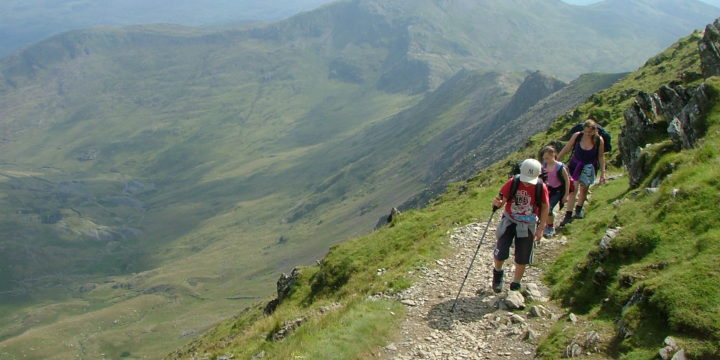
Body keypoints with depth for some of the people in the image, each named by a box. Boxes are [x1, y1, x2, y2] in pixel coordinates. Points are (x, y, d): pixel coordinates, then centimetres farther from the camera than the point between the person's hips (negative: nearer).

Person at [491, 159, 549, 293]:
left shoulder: (541, 188, -15)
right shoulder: (512, 183, -17)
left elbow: (545, 208, -2)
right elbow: (502, 200, -12)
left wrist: (540, 229, -3)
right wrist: (497, 203, -37)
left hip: (528, 226, 1)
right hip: (509, 222, -1)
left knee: (522, 259, 7)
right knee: (500, 253, -9)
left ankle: (515, 286, 29)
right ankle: (498, 272, 26)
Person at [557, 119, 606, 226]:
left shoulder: (599, 140, -15)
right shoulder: (577, 136, -15)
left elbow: (601, 156, -4)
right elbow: (567, 148, -3)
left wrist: (603, 172, -4)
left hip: (589, 168, 1)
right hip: (575, 165, -1)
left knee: (584, 189, 15)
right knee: (574, 189, -9)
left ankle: (579, 209, 39)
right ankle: (568, 215, -8)